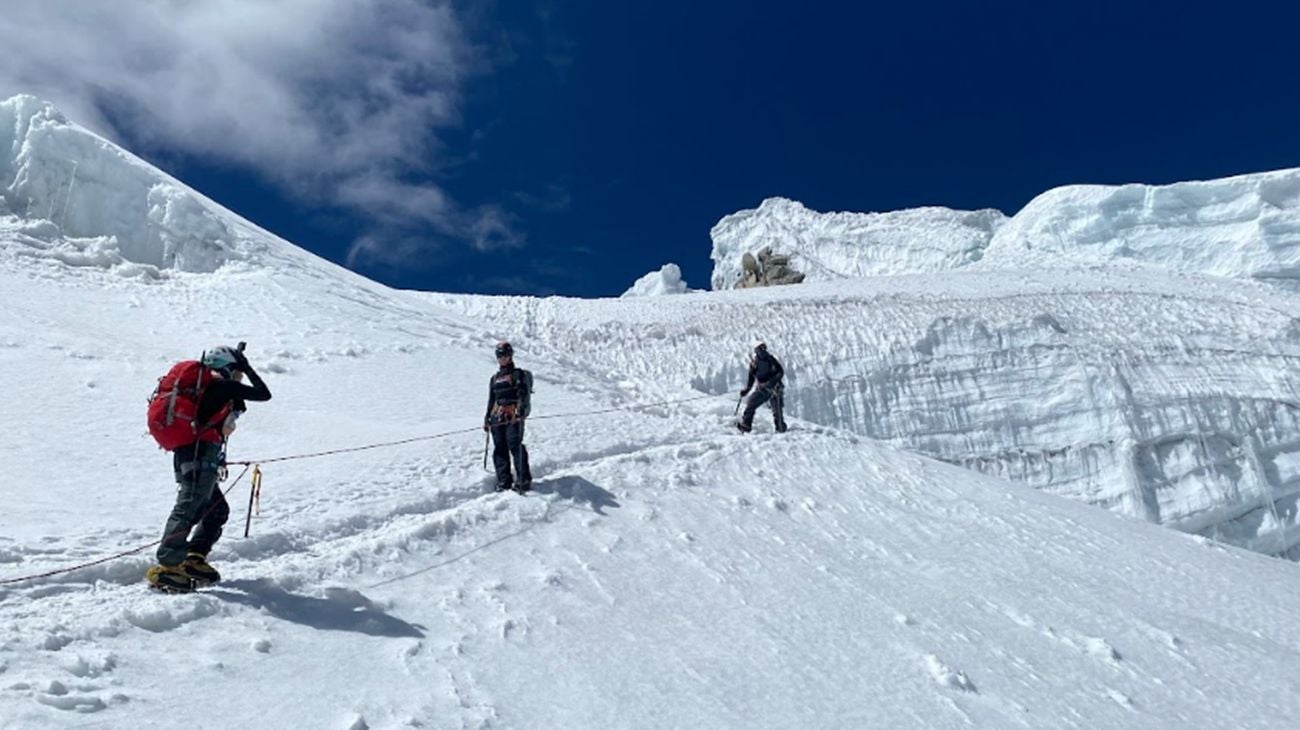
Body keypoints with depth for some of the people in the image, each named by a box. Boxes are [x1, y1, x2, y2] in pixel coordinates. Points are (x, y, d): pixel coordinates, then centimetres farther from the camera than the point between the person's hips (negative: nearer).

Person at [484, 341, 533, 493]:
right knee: (499, 449, 2)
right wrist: (487, 418, 20)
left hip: (513, 417, -6)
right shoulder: (494, 378, 23)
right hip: (497, 417, 6)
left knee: (515, 446, -14)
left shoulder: (519, 374, 4)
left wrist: (521, 410, -20)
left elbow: (524, 394, -6)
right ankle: (504, 481, 6)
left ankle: (523, 479, -9)